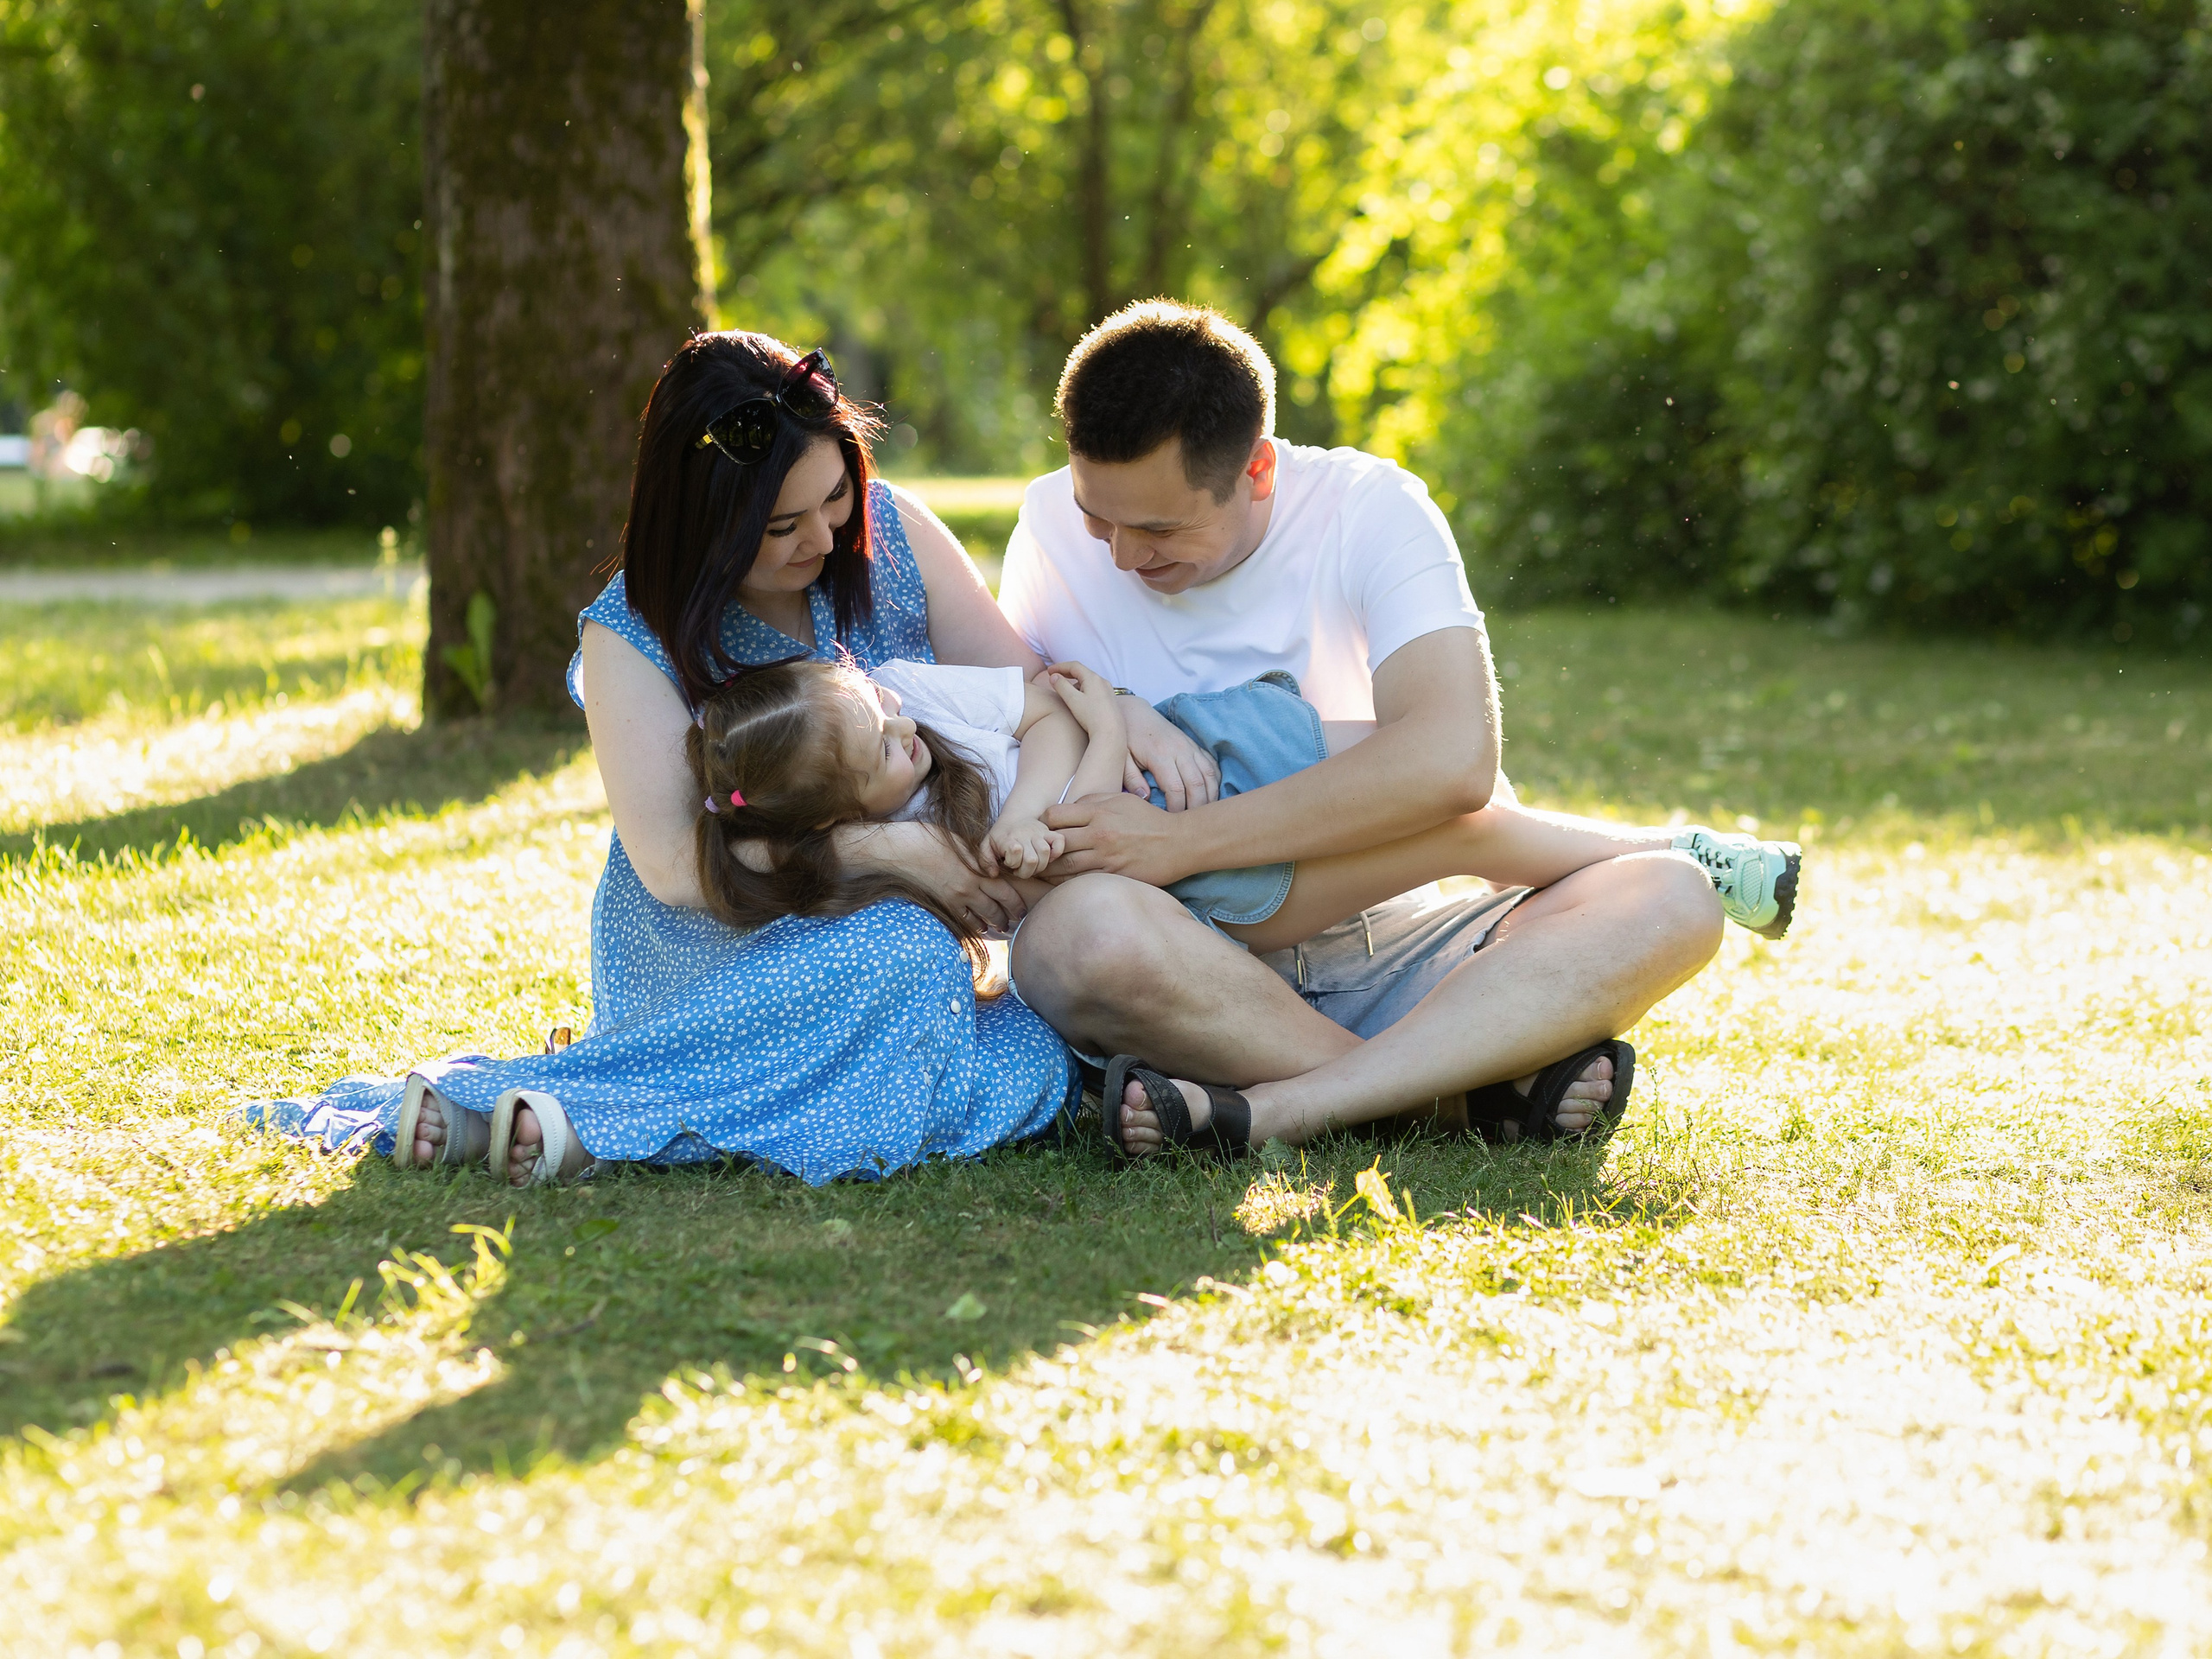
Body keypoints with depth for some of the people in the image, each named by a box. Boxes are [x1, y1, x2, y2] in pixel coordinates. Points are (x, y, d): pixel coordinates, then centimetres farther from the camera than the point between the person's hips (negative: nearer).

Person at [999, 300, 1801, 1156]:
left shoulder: (1370, 508, -9)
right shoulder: (1053, 527, 0)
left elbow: (1453, 760, -25)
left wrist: (1178, 843, -28)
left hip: (1381, 955, 0)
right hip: (1191, 971, 0)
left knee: (1669, 903, -25)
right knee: (1086, 929, -38)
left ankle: (1268, 1110, -35)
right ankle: (1481, 1079, -22)